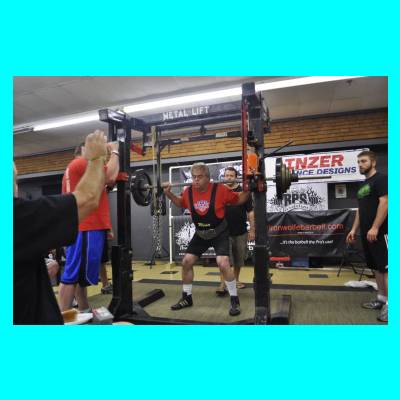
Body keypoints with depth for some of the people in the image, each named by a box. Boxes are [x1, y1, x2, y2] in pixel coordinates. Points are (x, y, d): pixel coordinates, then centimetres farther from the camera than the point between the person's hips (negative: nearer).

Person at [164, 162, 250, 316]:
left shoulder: (220, 190, -20)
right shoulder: (188, 192, -9)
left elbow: (238, 200, -5)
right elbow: (181, 203, 15)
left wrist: (247, 190, -21)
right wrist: (169, 194, 4)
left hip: (219, 233, -5)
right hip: (200, 234, 5)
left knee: (223, 263, -21)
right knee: (186, 262, 4)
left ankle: (235, 300, -1)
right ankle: (186, 298, 22)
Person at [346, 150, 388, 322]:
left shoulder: (380, 179, -9)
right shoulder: (363, 185, 19)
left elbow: (384, 203, -19)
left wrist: (375, 228, -24)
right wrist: (354, 229, 16)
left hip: (379, 232, -10)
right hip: (366, 233, 10)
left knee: (385, 267, -7)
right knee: (376, 266, 13)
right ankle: (381, 298, 22)